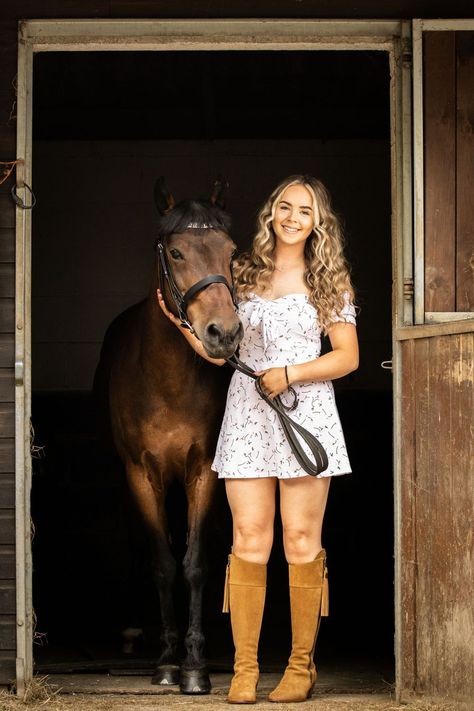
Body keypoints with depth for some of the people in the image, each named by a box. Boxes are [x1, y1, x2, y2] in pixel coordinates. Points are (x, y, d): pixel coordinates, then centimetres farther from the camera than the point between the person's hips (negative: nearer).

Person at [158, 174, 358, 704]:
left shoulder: (328, 280, 5)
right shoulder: (243, 273, 11)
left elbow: (348, 356, 0)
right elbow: (220, 350, 12)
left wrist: (290, 373, -12)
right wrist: (182, 321, -4)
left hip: (305, 412, -2)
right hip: (248, 416, 2)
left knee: (301, 541, 1)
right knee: (249, 540, -1)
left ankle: (301, 666, 9)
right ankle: (244, 668, 2)